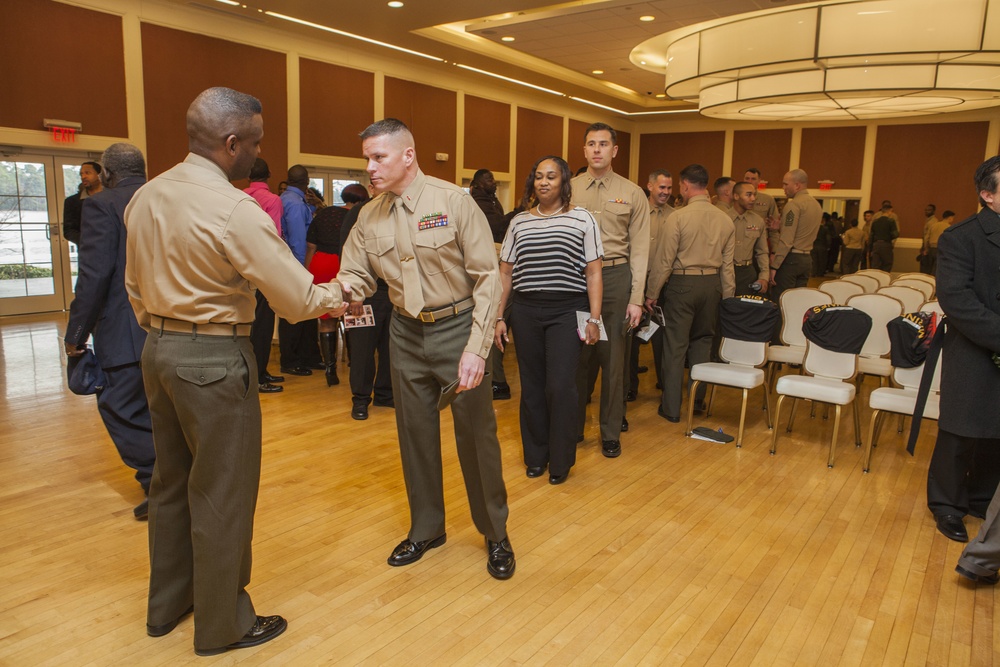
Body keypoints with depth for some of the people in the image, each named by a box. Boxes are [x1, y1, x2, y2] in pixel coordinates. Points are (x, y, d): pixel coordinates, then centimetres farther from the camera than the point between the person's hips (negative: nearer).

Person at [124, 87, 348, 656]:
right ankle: (223, 625, 23)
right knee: (222, 494, 6)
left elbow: (136, 286, 14)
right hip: (214, 359, -8)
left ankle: (167, 603, 40)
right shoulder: (235, 210, -20)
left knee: (171, 480, 21)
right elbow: (297, 299, -17)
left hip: (158, 351, 9)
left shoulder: (145, 197, 5)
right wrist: (334, 297, 2)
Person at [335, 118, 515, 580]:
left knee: (476, 433, 5)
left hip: (456, 328, -4)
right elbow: (354, 280, 4)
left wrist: (476, 347, -19)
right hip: (405, 333, 5)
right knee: (415, 434, 14)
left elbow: (487, 277, -13)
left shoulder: (453, 201, -12)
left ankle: (495, 533, 25)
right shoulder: (369, 217, 3)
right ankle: (426, 528, 34)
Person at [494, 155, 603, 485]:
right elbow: (505, 273, 12)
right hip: (526, 312, 3)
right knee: (531, 387, 8)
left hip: (566, 311, -3)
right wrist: (498, 316, 7)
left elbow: (593, 273, 1)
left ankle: (560, 461, 10)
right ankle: (535, 456, 24)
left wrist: (594, 319, -5)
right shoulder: (519, 222, 10)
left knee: (560, 387, -8)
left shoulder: (582, 219, 2)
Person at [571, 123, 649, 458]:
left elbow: (639, 249, 2)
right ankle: (572, 427, 22)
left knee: (613, 357, 5)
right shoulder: (569, 190, 6)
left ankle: (611, 432, 19)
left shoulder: (632, 193, 4)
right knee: (577, 355, 6)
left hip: (616, 277, 0)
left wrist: (636, 299, -5)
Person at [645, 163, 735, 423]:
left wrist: (652, 293, -2)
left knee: (675, 345, 1)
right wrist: (727, 297, 14)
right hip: (712, 284, 5)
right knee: (703, 341, 17)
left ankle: (671, 408, 7)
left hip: (682, 284, -5)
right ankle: (698, 399, 25)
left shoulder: (678, 217, -12)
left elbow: (664, 260, -11)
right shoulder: (725, 220, 4)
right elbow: (727, 264, 7)